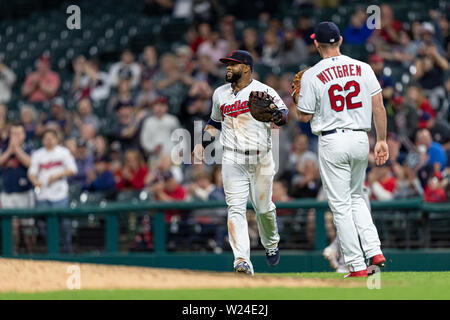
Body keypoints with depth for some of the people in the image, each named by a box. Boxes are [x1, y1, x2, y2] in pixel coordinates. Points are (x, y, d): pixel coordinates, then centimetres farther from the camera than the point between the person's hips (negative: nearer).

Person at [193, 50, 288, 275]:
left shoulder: (263, 91, -4)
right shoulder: (220, 94, 12)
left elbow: (283, 116, -13)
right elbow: (214, 122, 26)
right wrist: (204, 142, 9)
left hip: (261, 159, -3)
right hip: (233, 161, 3)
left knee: (263, 207, 7)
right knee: (236, 208, -12)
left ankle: (271, 245, 37)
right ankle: (242, 261, -21)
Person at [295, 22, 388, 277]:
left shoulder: (312, 76, -8)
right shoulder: (363, 69, 2)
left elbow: (305, 116, -3)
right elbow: (379, 107, 2)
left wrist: (298, 97, 16)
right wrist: (382, 140, 9)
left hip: (332, 142, -4)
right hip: (361, 139, 4)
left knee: (341, 206, 2)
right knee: (357, 197, 22)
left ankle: (357, 266, 0)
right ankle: (375, 251, 5)